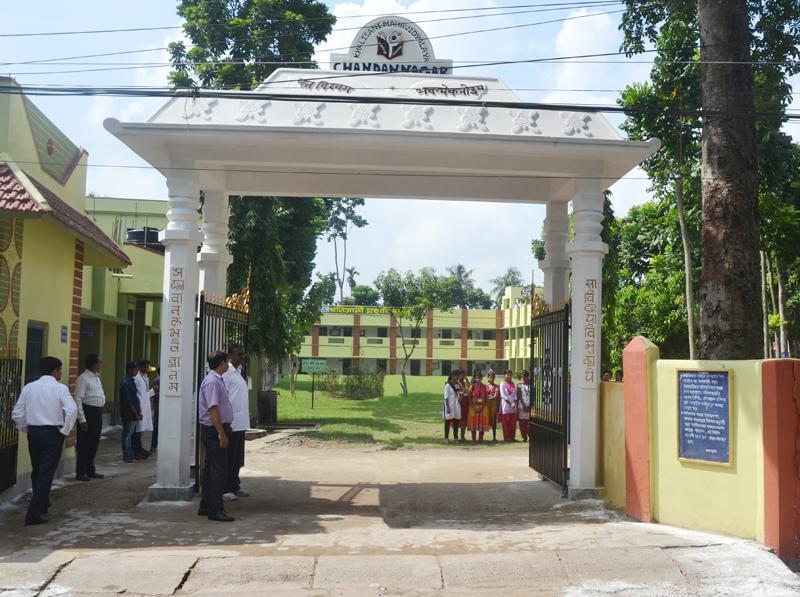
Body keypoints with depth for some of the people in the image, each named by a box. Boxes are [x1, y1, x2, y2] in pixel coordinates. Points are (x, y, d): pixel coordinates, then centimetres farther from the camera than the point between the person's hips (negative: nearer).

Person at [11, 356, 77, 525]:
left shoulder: (29, 388, 4)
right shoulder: (59, 388, -8)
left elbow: (17, 414, 3)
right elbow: (72, 410, -21)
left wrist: (26, 430, 16)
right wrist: (65, 431, -9)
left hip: (33, 432, 5)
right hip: (53, 433, -5)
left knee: (36, 470, 20)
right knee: (46, 472, 0)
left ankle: (42, 503, 37)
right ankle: (34, 513, -4)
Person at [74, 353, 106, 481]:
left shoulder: (97, 377, 14)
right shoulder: (83, 378, -13)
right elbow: (78, 399, -16)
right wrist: (82, 420, -19)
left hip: (98, 412, 9)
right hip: (88, 411, -9)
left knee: (94, 442, 15)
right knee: (84, 443, -1)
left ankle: (90, 470, 26)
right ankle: (81, 472, 9)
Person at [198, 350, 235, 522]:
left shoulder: (217, 380, 15)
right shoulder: (212, 381, -17)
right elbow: (213, 409, -23)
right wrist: (221, 434, -24)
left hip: (215, 431, 11)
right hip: (214, 430, -11)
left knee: (210, 468, 15)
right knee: (219, 469, -8)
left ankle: (206, 506, 23)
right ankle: (215, 509, -3)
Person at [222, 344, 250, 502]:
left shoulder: (238, 372, 16)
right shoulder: (227, 373, -13)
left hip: (241, 423, 9)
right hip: (231, 424, -9)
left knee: (237, 459, 15)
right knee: (228, 458, -1)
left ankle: (234, 486, 23)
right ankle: (225, 489, 6)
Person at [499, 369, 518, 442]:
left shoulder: (513, 384, 13)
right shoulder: (502, 384, -3)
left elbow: (515, 394, 11)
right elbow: (503, 395, -10)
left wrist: (514, 402, -6)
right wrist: (510, 403, -15)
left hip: (513, 405, 5)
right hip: (506, 405, -5)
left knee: (513, 422, 3)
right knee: (506, 422, -3)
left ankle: (512, 436, 9)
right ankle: (506, 437, 1)